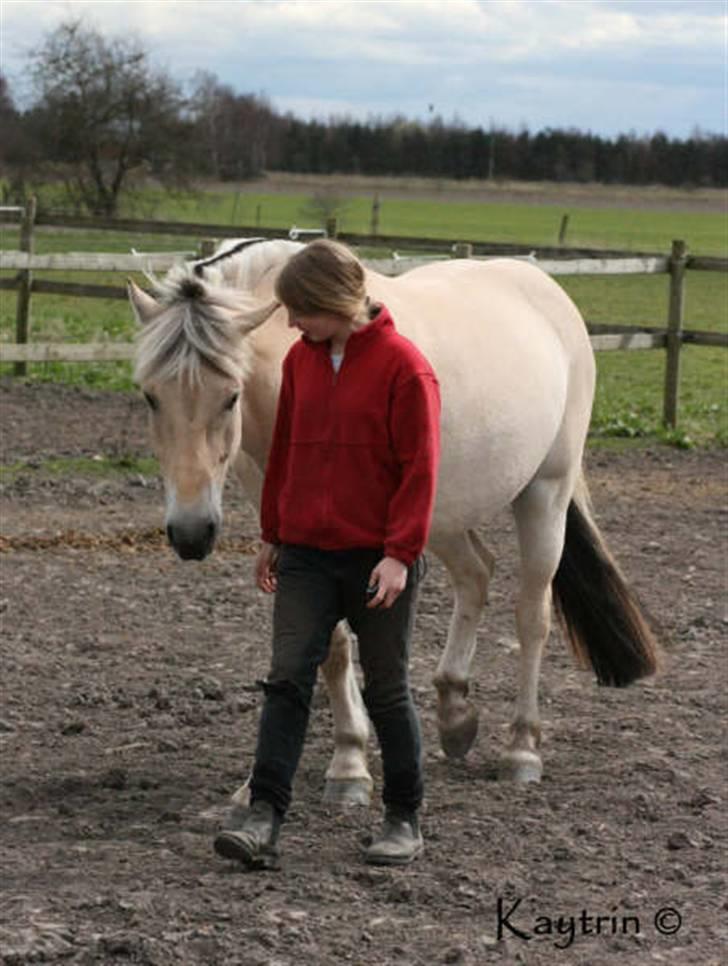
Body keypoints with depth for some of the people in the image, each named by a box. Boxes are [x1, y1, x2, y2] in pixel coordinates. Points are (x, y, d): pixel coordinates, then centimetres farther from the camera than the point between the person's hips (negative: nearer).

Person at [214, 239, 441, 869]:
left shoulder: (404, 367, -12)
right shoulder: (300, 359, 7)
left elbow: (420, 469, -13)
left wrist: (400, 554, -18)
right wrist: (272, 535, 18)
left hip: (378, 557, -5)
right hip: (304, 555, 5)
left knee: (387, 690, 6)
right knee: (288, 678, -5)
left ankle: (405, 821, 19)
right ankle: (264, 816, -10)